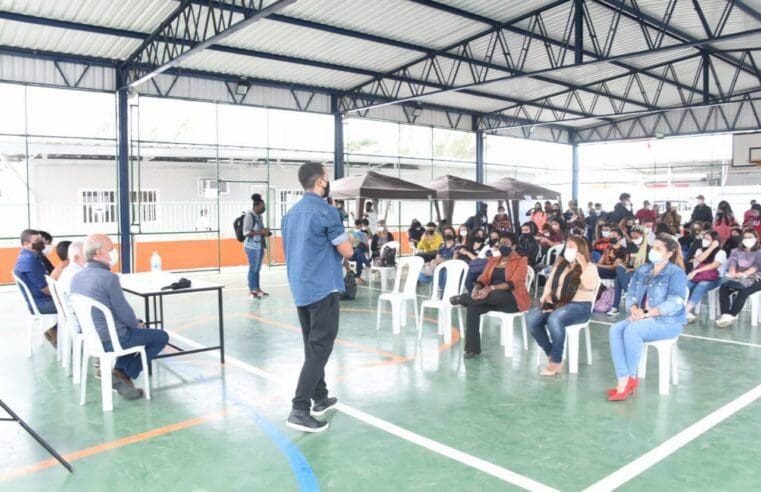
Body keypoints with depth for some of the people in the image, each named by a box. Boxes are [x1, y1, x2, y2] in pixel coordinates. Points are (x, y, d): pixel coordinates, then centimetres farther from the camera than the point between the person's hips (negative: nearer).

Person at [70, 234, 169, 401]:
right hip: (111, 340, -8)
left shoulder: (76, 277, 2)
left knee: (134, 328, 32)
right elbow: (124, 312, -19)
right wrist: (137, 324, 3)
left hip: (90, 337, 8)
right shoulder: (108, 277, -23)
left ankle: (119, 370, 18)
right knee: (162, 337, 10)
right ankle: (124, 374, 6)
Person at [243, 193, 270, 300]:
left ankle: (257, 289, 21)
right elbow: (246, 232, -18)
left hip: (259, 246, 8)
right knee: (253, 268, -3)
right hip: (252, 246, -8)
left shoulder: (260, 216, 11)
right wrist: (261, 232, -20)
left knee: (257, 269, 13)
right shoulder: (249, 216, -13)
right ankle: (251, 291, 3)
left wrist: (265, 232, 5)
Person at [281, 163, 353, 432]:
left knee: (313, 346, 16)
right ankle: (299, 410, -8)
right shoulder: (326, 211, -13)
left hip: (300, 288, 8)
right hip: (323, 288, -8)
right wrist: (345, 238, 11)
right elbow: (347, 251, -10)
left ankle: (320, 398, 26)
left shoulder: (291, 212, 12)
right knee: (321, 348, -5)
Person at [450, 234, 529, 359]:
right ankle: (472, 348, -26)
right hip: (492, 299, 5)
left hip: (512, 300, -5)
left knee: (494, 295, -39)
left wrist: (491, 288, -29)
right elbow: (483, 279, 7)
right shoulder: (493, 260, 17)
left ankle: (462, 298, -12)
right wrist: (476, 288, -18)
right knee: (473, 306, -26)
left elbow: (512, 284, -15)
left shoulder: (521, 261, -1)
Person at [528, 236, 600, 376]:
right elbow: (549, 284, 16)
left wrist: (583, 265, -20)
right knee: (531, 318, -21)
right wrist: (546, 297, -2)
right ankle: (550, 354, -9)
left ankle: (556, 360, -22)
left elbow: (590, 286, -18)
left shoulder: (589, 267, 0)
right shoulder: (559, 265, 17)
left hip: (579, 306, -6)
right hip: (557, 303, 6)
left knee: (554, 319, -37)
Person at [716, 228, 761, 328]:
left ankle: (731, 315, -41)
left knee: (743, 291, -36)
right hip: (737, 277, 4)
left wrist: (745, 273, -31)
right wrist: (733, 272, -23)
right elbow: (732, 261, 1)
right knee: (723, 289, -25)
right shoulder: (737, 251, 19)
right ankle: (724, 315, -34)